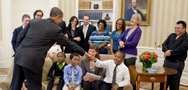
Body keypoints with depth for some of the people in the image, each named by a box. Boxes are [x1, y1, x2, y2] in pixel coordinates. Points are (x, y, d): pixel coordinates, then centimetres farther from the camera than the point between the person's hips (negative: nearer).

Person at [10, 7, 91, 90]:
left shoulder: (33, 21, 9)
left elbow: (20, 37, 11)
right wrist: (84, 53, 13)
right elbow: (69, 43, 3)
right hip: (32, 61, -5)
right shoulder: (56, 29, -3)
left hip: (19, 55, 6)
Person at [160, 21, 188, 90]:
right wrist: (167, 50, -16)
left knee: (174, 84, 2)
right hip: (167, 61, 6)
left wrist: (171, 52, -16)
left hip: (177, 63, -6)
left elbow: (182, 48, -19)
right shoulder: (172, 35, 14)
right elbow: (164, 44, 4)